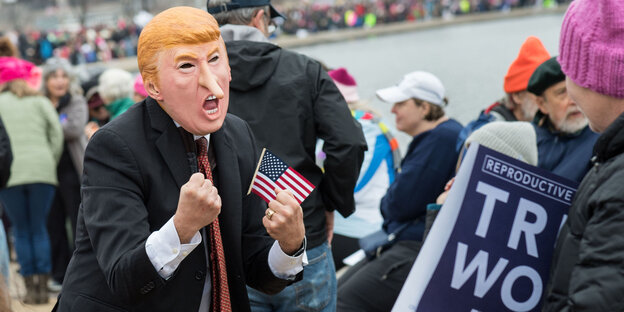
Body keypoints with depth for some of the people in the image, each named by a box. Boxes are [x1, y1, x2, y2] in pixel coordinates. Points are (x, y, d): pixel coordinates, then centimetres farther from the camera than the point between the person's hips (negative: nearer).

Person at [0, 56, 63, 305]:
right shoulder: (40, 102, 10)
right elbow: (57, 133, 1)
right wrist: (51, 162, 8)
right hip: (42, 170, 1)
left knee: (21, 230, 7)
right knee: (39, 228, 8)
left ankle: (31, 288, 3)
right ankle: (43, 287, 4)